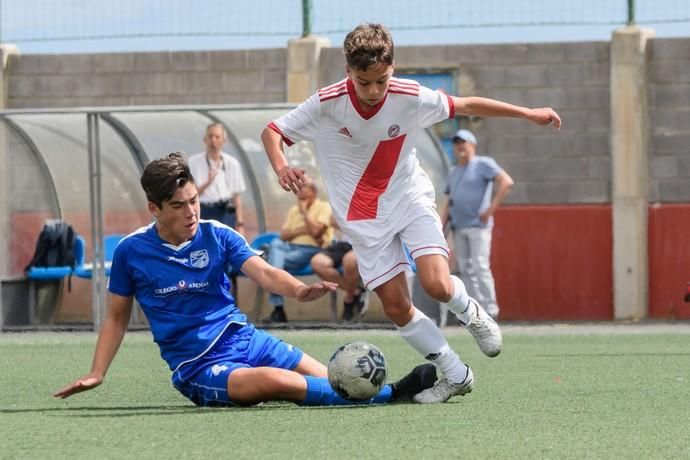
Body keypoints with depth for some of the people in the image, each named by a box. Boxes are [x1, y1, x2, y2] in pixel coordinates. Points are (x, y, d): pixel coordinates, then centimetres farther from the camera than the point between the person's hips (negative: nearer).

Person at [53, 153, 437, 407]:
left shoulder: (217, 235, 2)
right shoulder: (132, 251, -2)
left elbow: (263, 272, -13)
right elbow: (117, 317, 9)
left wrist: (298, 290, -35)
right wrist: (96, 375, -1)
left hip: (244, 338, 5)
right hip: (198, 368, -5)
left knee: (329, 379, -17)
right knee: (275, 380, -31)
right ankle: (387, 395, -34)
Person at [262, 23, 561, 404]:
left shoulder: (410, 98, -18)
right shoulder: (326, 104, -19)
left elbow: (466, 105, -3)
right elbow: (272, 132, -10)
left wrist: (527, 113, 2)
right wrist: (281, 168, -31)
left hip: (410, 198, -1)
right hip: (364, 218, 1)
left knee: (437, 285, -20)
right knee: (396, 307, -3)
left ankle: (470, 313, 16)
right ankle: (455, 375, 13)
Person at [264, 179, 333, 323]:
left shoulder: (324, 208, 4)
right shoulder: (294, 210, 24)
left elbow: (315, 231, -14)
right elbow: (283, 235, 12)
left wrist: (304, 211, -3)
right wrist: (302, 230, -5)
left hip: (311, 250, -6)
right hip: (291, 247, 6)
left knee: (274, 261, -27)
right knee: (275, 244, -29)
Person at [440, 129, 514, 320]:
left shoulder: (483, 164, -1)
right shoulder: (453, 172, 21)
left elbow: (507, 182, -13)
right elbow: (448, 202, 23)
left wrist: (491, 209, -14)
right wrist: (440, 227, 11)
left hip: (478, 225, -7)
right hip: (458, 227, 7)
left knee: (480, 267, -13)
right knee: (465, 269, 4)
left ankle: (490, 310, -12)